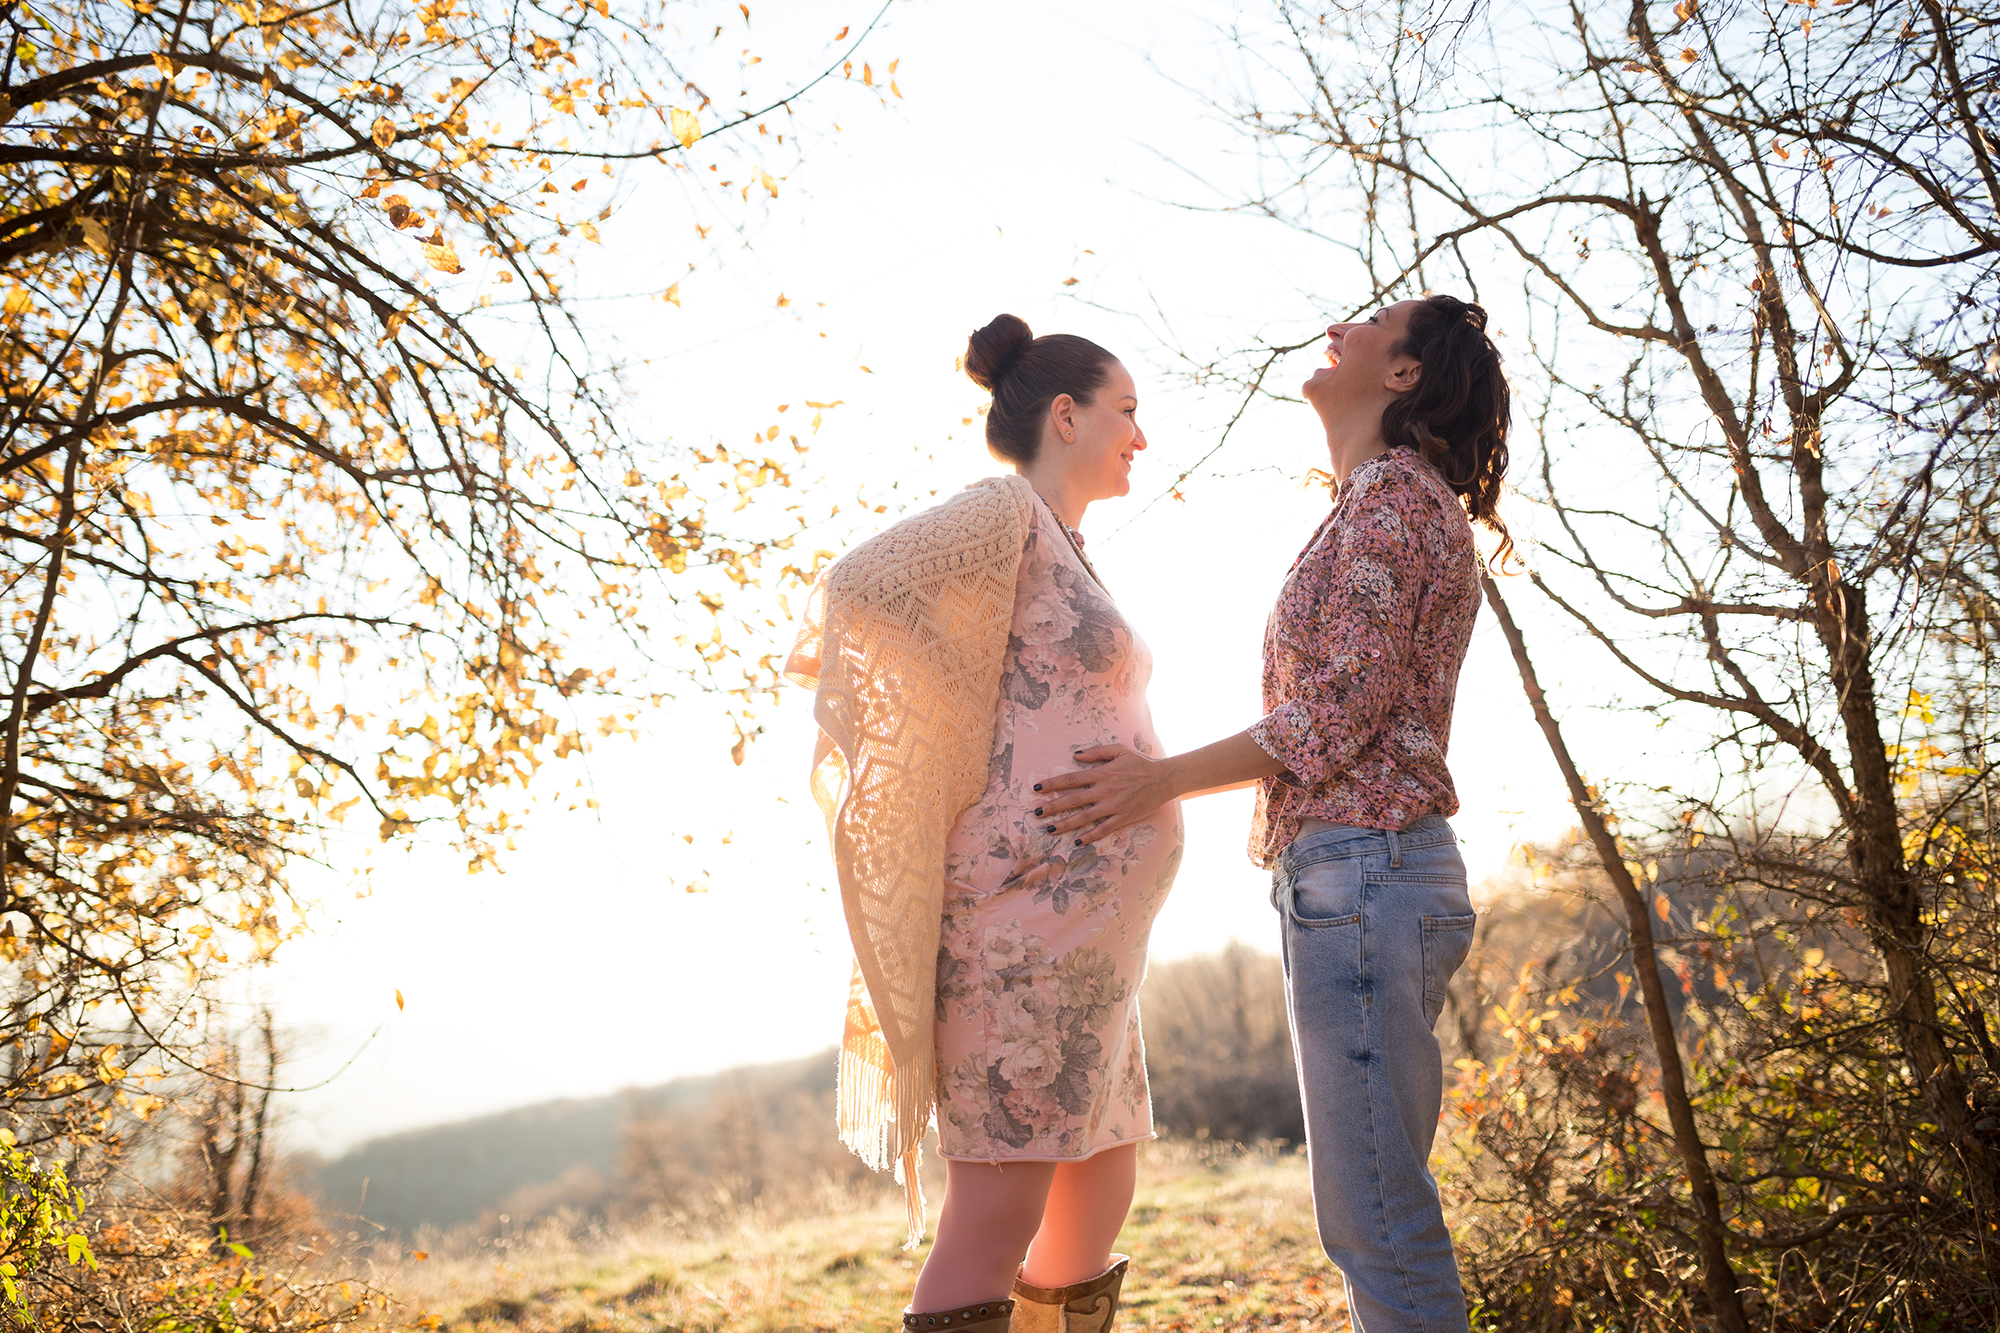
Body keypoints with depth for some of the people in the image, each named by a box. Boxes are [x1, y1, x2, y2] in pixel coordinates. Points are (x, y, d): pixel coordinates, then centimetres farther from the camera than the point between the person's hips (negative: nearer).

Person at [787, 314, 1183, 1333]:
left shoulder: (1061, 550, 22)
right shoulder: (1004, 511, -5)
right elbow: (854, 593, -20)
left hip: (1084, 930, 10)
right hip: (1030, 911, -10)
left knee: (1095, 1219, 13)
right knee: (994, 1226, -9)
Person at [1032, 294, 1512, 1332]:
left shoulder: (1395, 491, -7)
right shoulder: (1386, 504, 23)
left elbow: (1344, 704, -15)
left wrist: (1163, 782, -11)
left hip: (1362, 870, -10)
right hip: (1356, 877, 10)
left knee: (1379, 1223, -7)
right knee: (1371, 1216, 14)